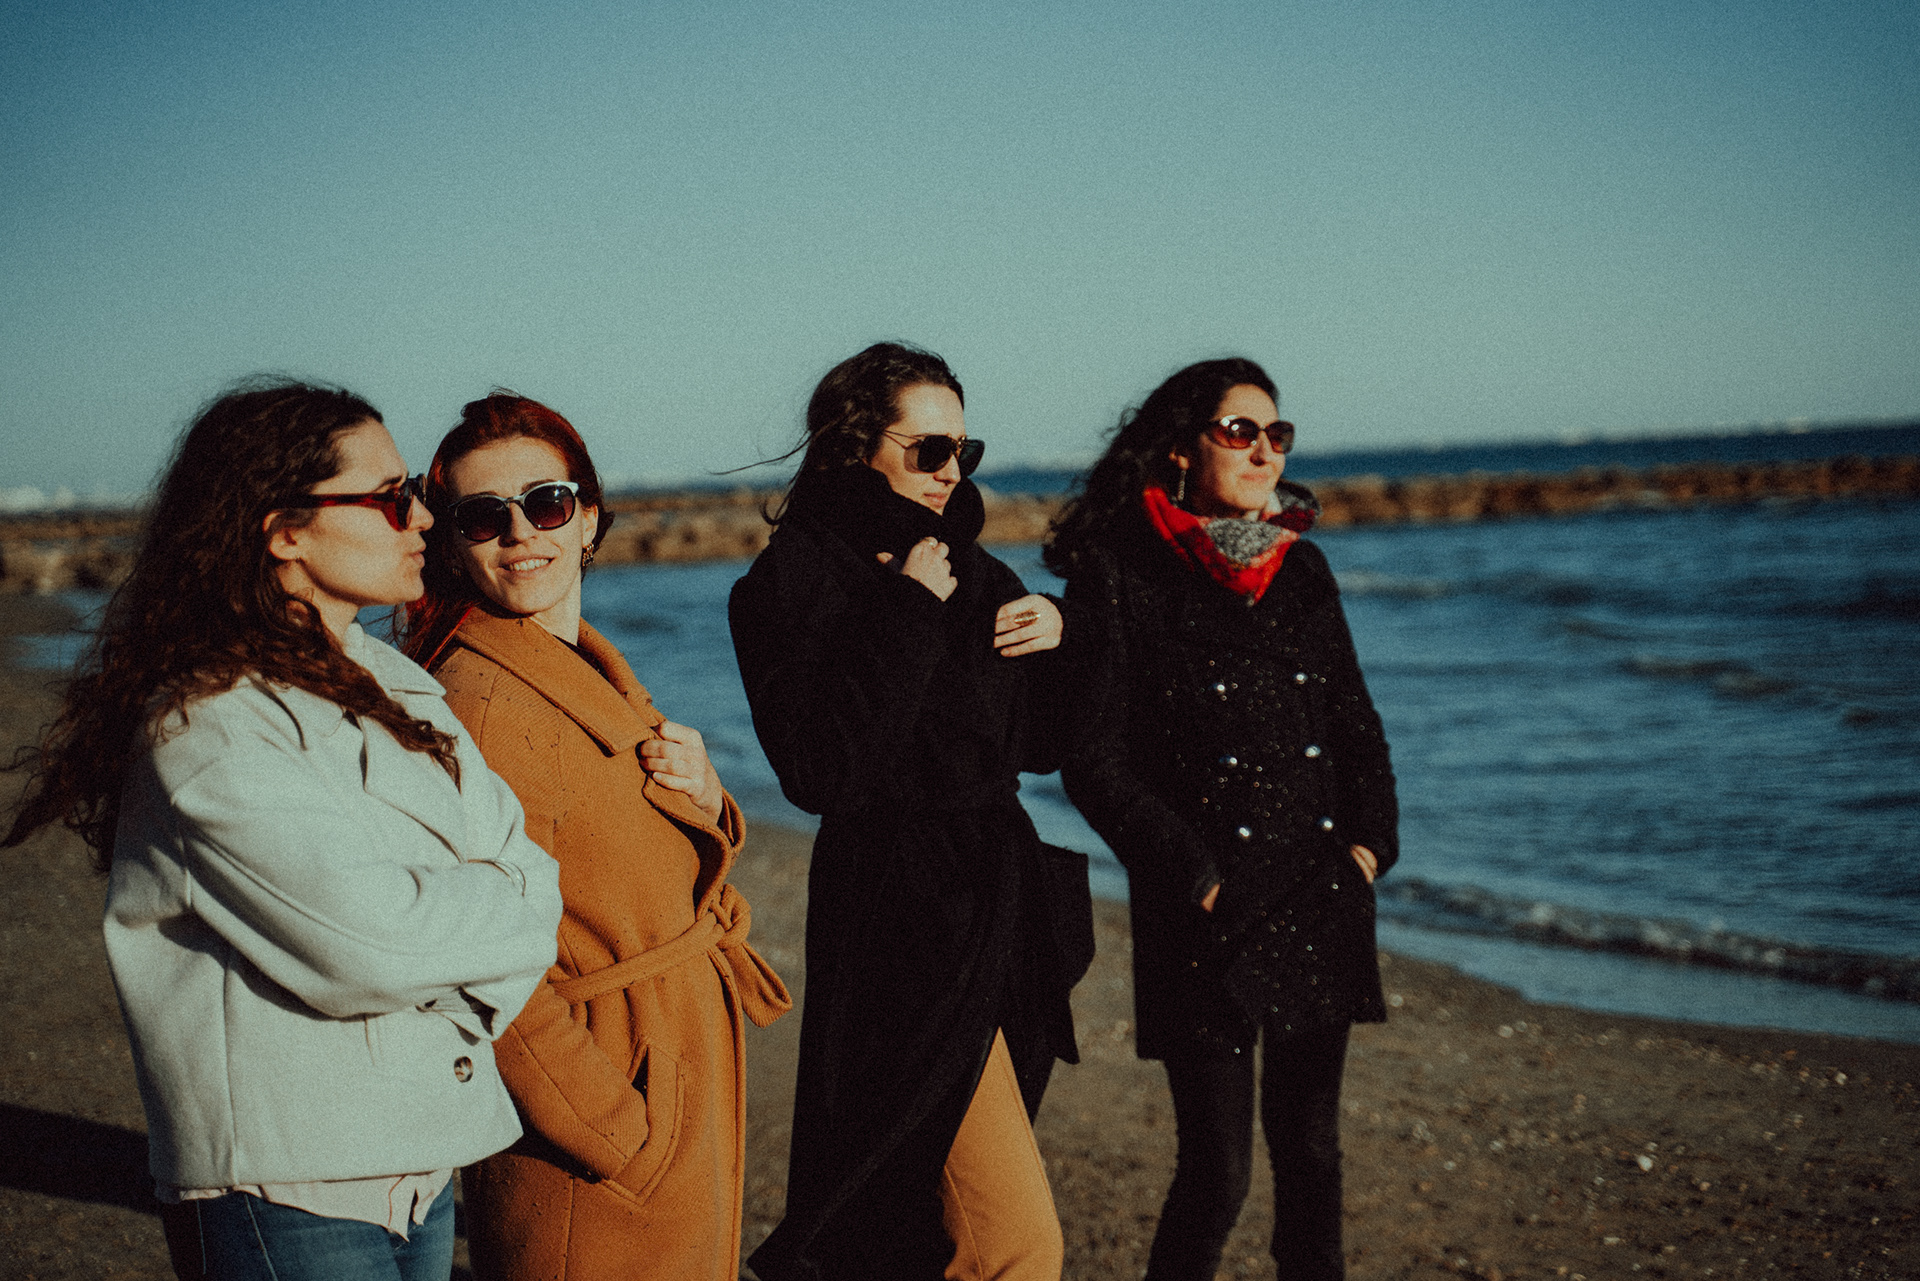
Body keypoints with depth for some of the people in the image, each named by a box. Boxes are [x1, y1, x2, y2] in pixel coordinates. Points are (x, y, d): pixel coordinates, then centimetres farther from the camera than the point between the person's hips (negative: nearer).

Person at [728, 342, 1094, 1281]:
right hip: (905, 925, -7)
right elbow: (820, 771, -21)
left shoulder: (973, 572, 12)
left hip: (1005, 904, 7)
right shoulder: (792, 584, -8)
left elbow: (1040, 745, 16)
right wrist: (907, 618, -19)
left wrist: (1057, 642, -2)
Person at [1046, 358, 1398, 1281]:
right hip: (1212, 914, -5)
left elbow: (1355, 720, 17)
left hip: (1322, 898, 5)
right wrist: (1192, 875, -12)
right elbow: (1094, 762, -8)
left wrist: (1370, 840, 2)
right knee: (1218, 1170, -4)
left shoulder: (1301, 568, 12)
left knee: (1310, 1145, 13)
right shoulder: (1121, 578, -6)